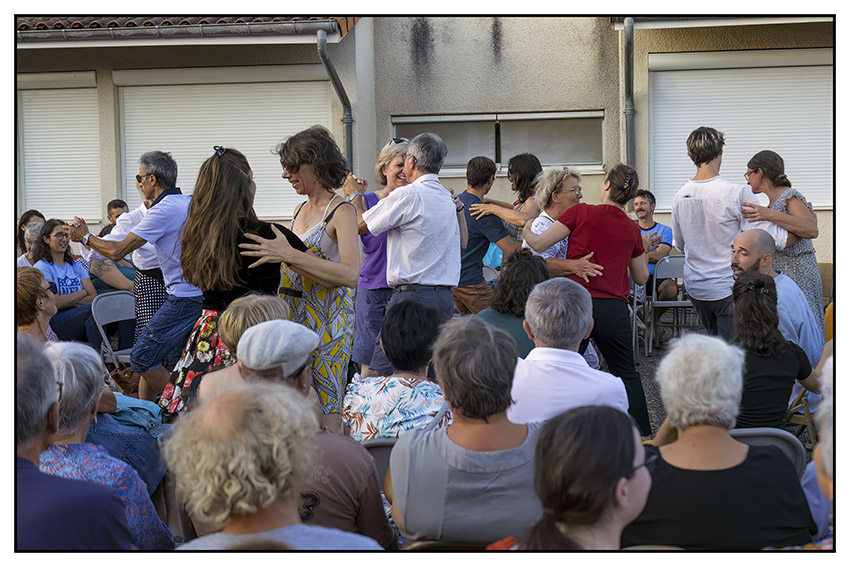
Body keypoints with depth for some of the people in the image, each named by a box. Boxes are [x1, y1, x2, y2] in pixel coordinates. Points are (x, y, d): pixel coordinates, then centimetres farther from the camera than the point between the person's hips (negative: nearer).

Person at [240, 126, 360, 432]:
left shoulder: (341, 211, -9)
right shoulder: (300, 209, 16)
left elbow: (350, 274, -24)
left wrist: (288, 254, -27)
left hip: (327, 323, -7)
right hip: (293, 317, 7)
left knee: (324, 413, -6)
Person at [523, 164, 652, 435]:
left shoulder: (582, 212, -4)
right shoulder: (632, 229, 8)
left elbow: (538, 244, -3)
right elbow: (641, 278, 18)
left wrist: (524, 229, 17)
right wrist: (644, 251, 34)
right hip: (614, 309, 3)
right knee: (626, 374, 16)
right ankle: (643, 436, 17)